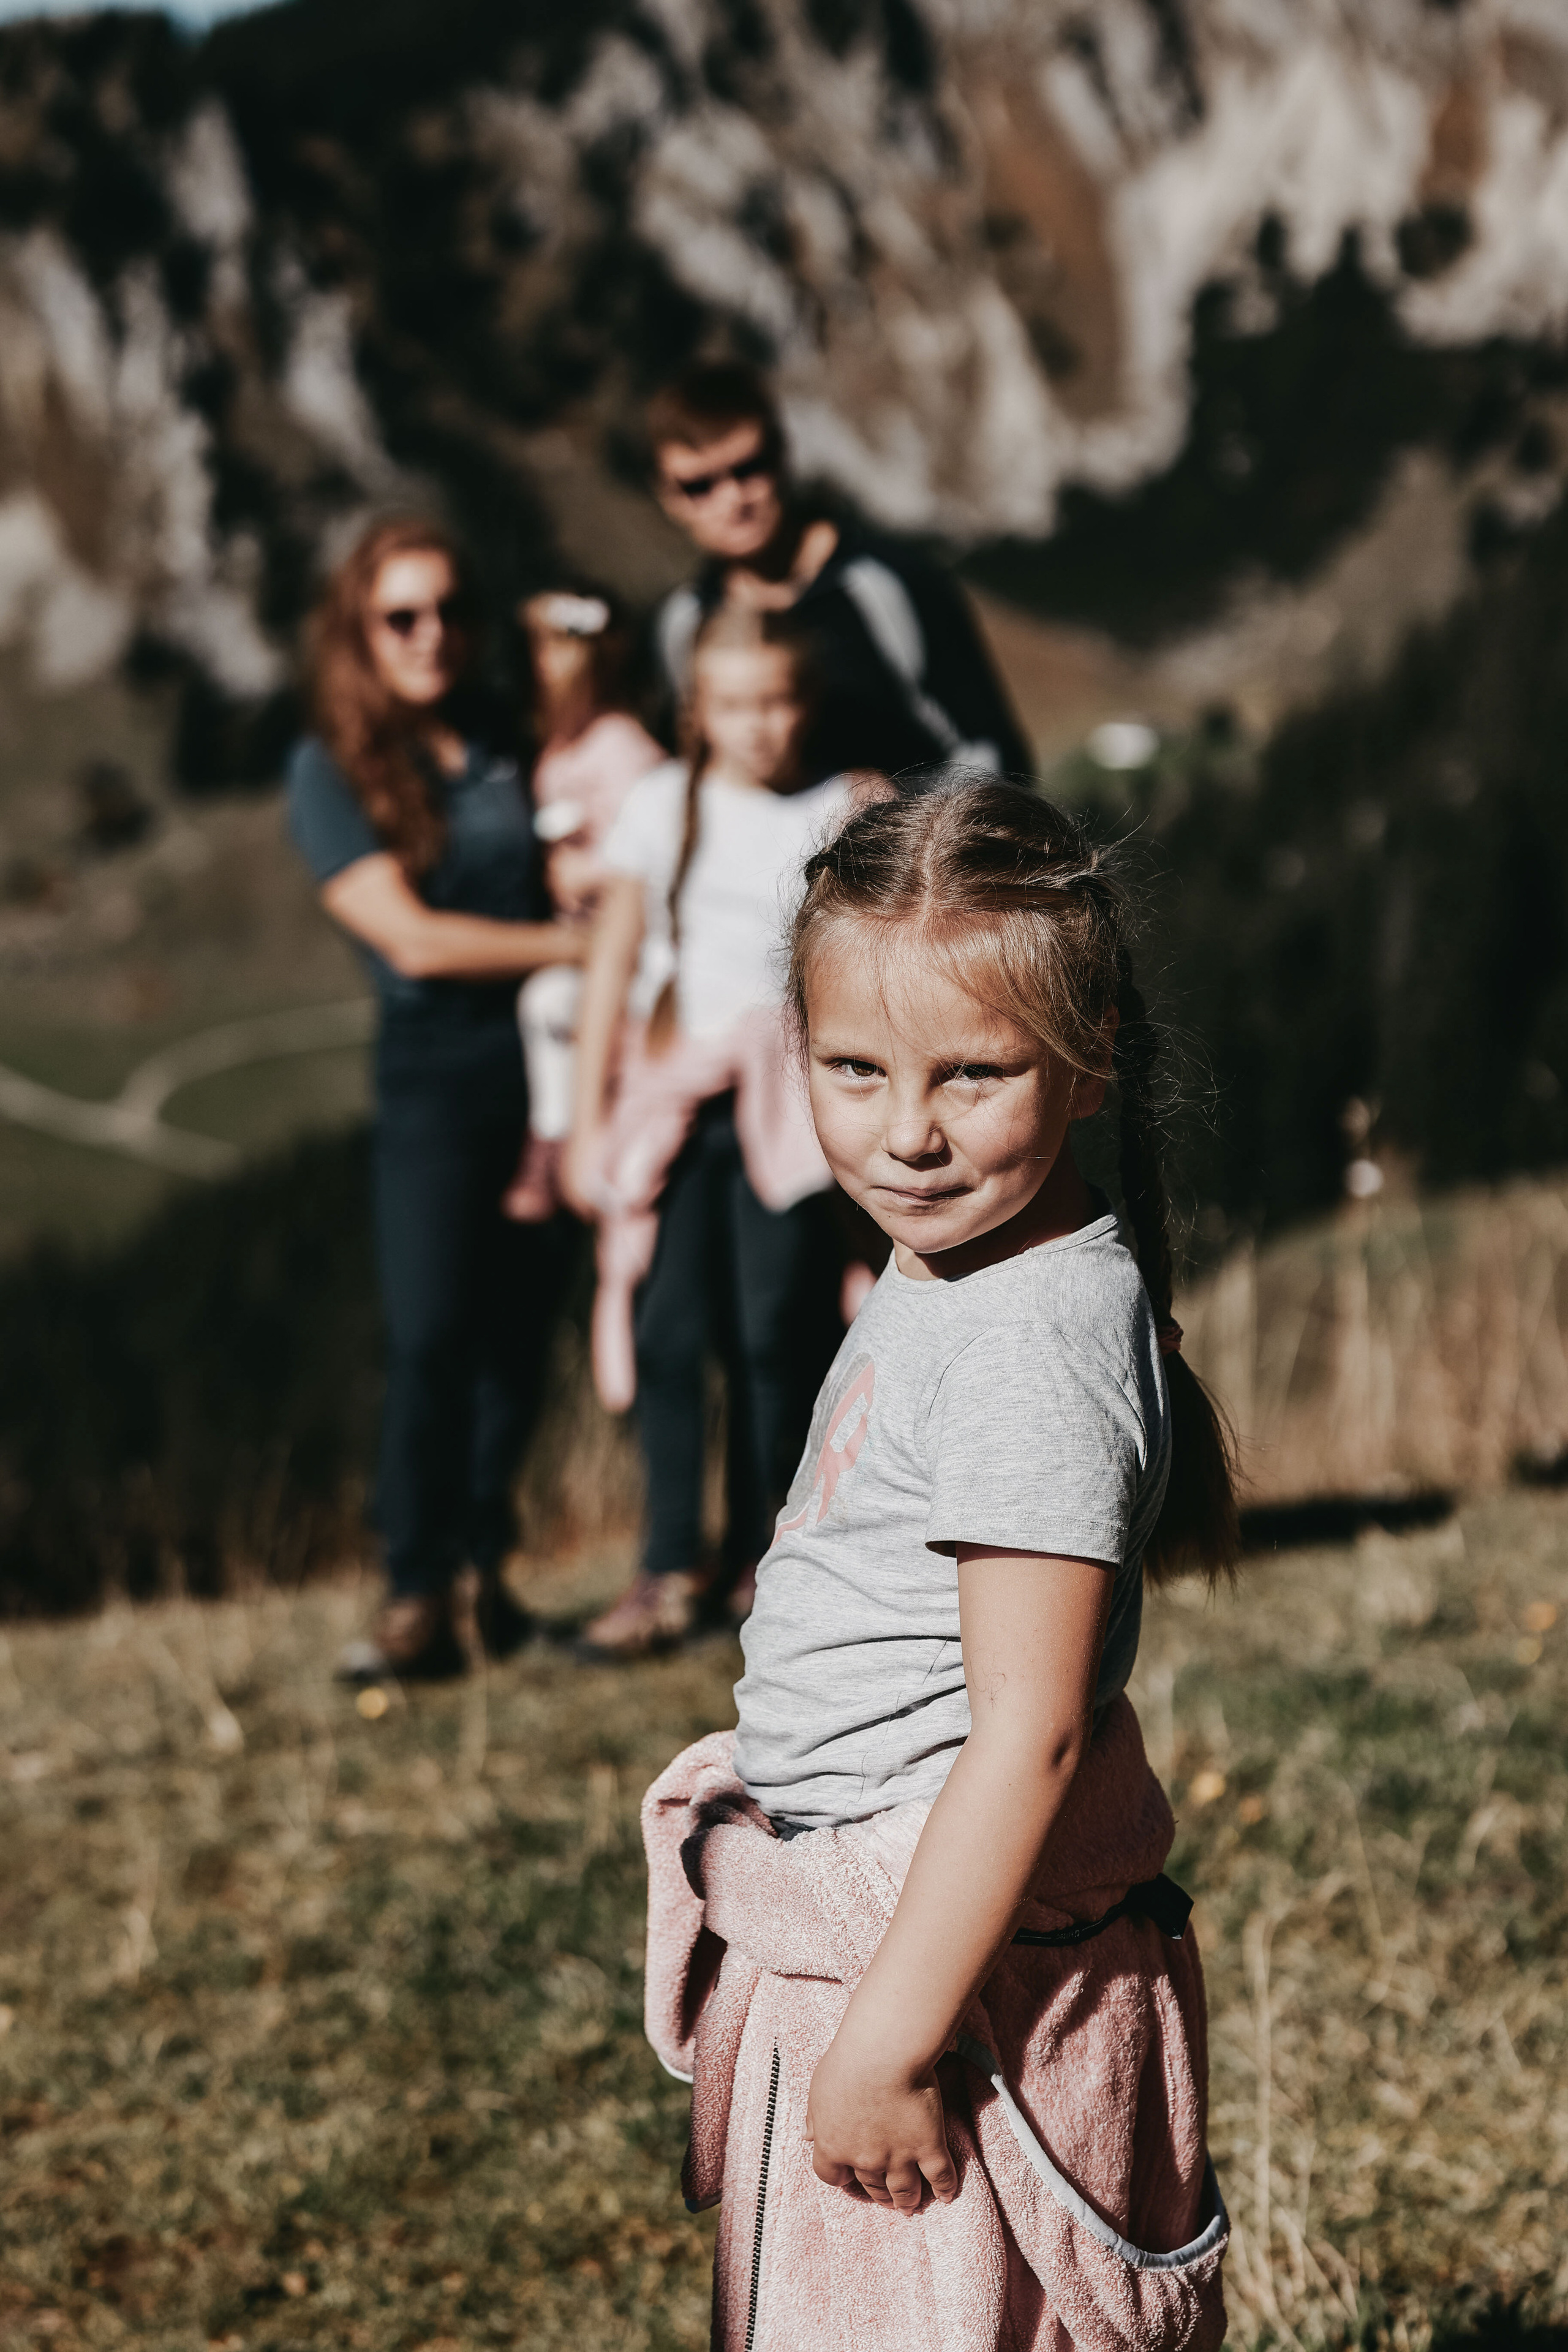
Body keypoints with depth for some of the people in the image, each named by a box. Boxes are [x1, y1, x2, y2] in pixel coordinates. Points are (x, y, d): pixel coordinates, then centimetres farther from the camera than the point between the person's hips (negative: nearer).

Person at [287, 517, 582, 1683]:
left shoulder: (514, 741, 8)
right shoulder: (332, 769, -2)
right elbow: (412, 938, -10)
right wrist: (580, 942, -11)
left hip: (551, 1050, 3)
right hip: (437, 1070, -3)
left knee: (520, 1329, 5)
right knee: (432, 1334, -10)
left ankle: (489, 1570, 17)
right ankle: (420, 1599, -4)